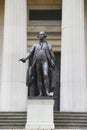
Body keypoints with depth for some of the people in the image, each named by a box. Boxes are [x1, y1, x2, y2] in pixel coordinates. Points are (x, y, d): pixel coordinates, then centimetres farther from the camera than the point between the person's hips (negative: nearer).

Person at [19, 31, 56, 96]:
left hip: (45, 62, -3)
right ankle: (41, 93, -1)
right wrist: (24, 59, -6)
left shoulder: (48, 45, 14)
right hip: (37, 62, 3)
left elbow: (52, 55, 9)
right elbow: (30, 53, 10)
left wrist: (53, 63, 0)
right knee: (39, 77, -2)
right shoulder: (35, 45, 20)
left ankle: (47, 92, -21)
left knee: (45, 75, -22)